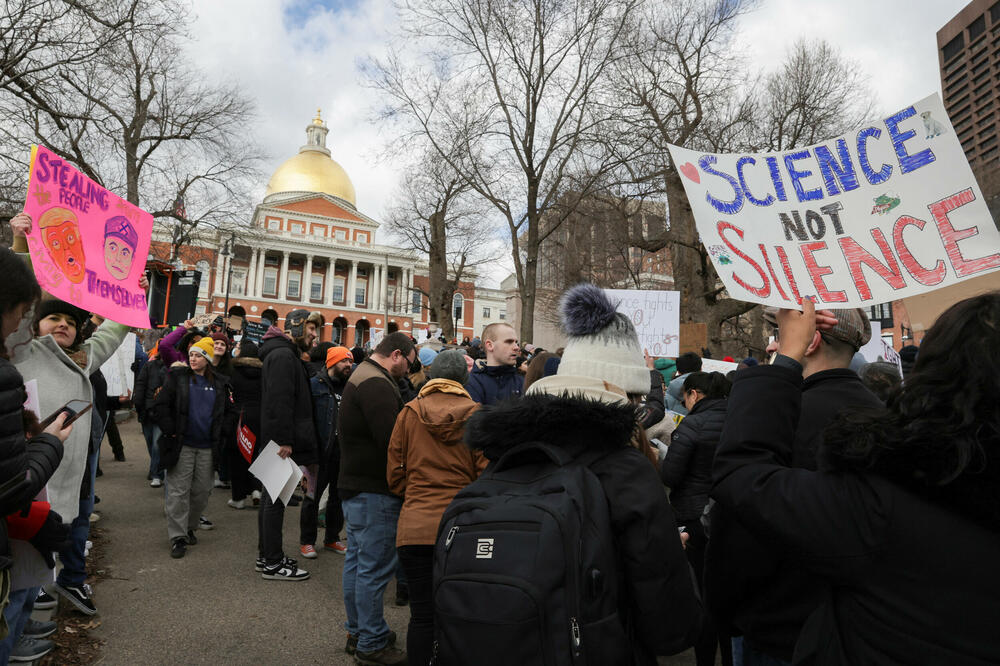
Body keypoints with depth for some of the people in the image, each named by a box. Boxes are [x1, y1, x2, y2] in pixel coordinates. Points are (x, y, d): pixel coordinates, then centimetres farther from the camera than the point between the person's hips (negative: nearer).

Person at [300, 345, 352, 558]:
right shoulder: (315, 384, -6)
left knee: (339, 496, 14)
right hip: (321, 451, -5)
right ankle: (307, 541, 20)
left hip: (343, 451, 5)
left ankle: (332, 538, 29)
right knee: (313, 496, 5)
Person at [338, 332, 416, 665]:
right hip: (375, 491, -11)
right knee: (374, 568, 1)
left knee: (357, 562, 18)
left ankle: (357, 633, 32)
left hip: (354, 486, 11)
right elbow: (393, 444, -26)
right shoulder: (378, 386, -21)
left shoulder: (360, 377, 14)